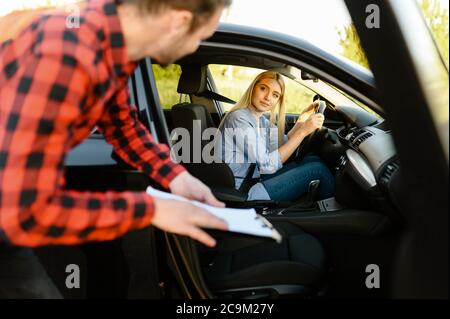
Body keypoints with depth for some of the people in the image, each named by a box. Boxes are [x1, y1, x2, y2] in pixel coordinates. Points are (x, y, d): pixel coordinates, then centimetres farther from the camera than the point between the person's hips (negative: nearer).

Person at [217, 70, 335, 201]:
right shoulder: (239, 119, -19)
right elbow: (268, 165, -22)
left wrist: (302, 120, 4)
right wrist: (303, 131, -21)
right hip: (243, 194, -9)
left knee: (313, 160, 8)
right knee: (317, 168, -6)